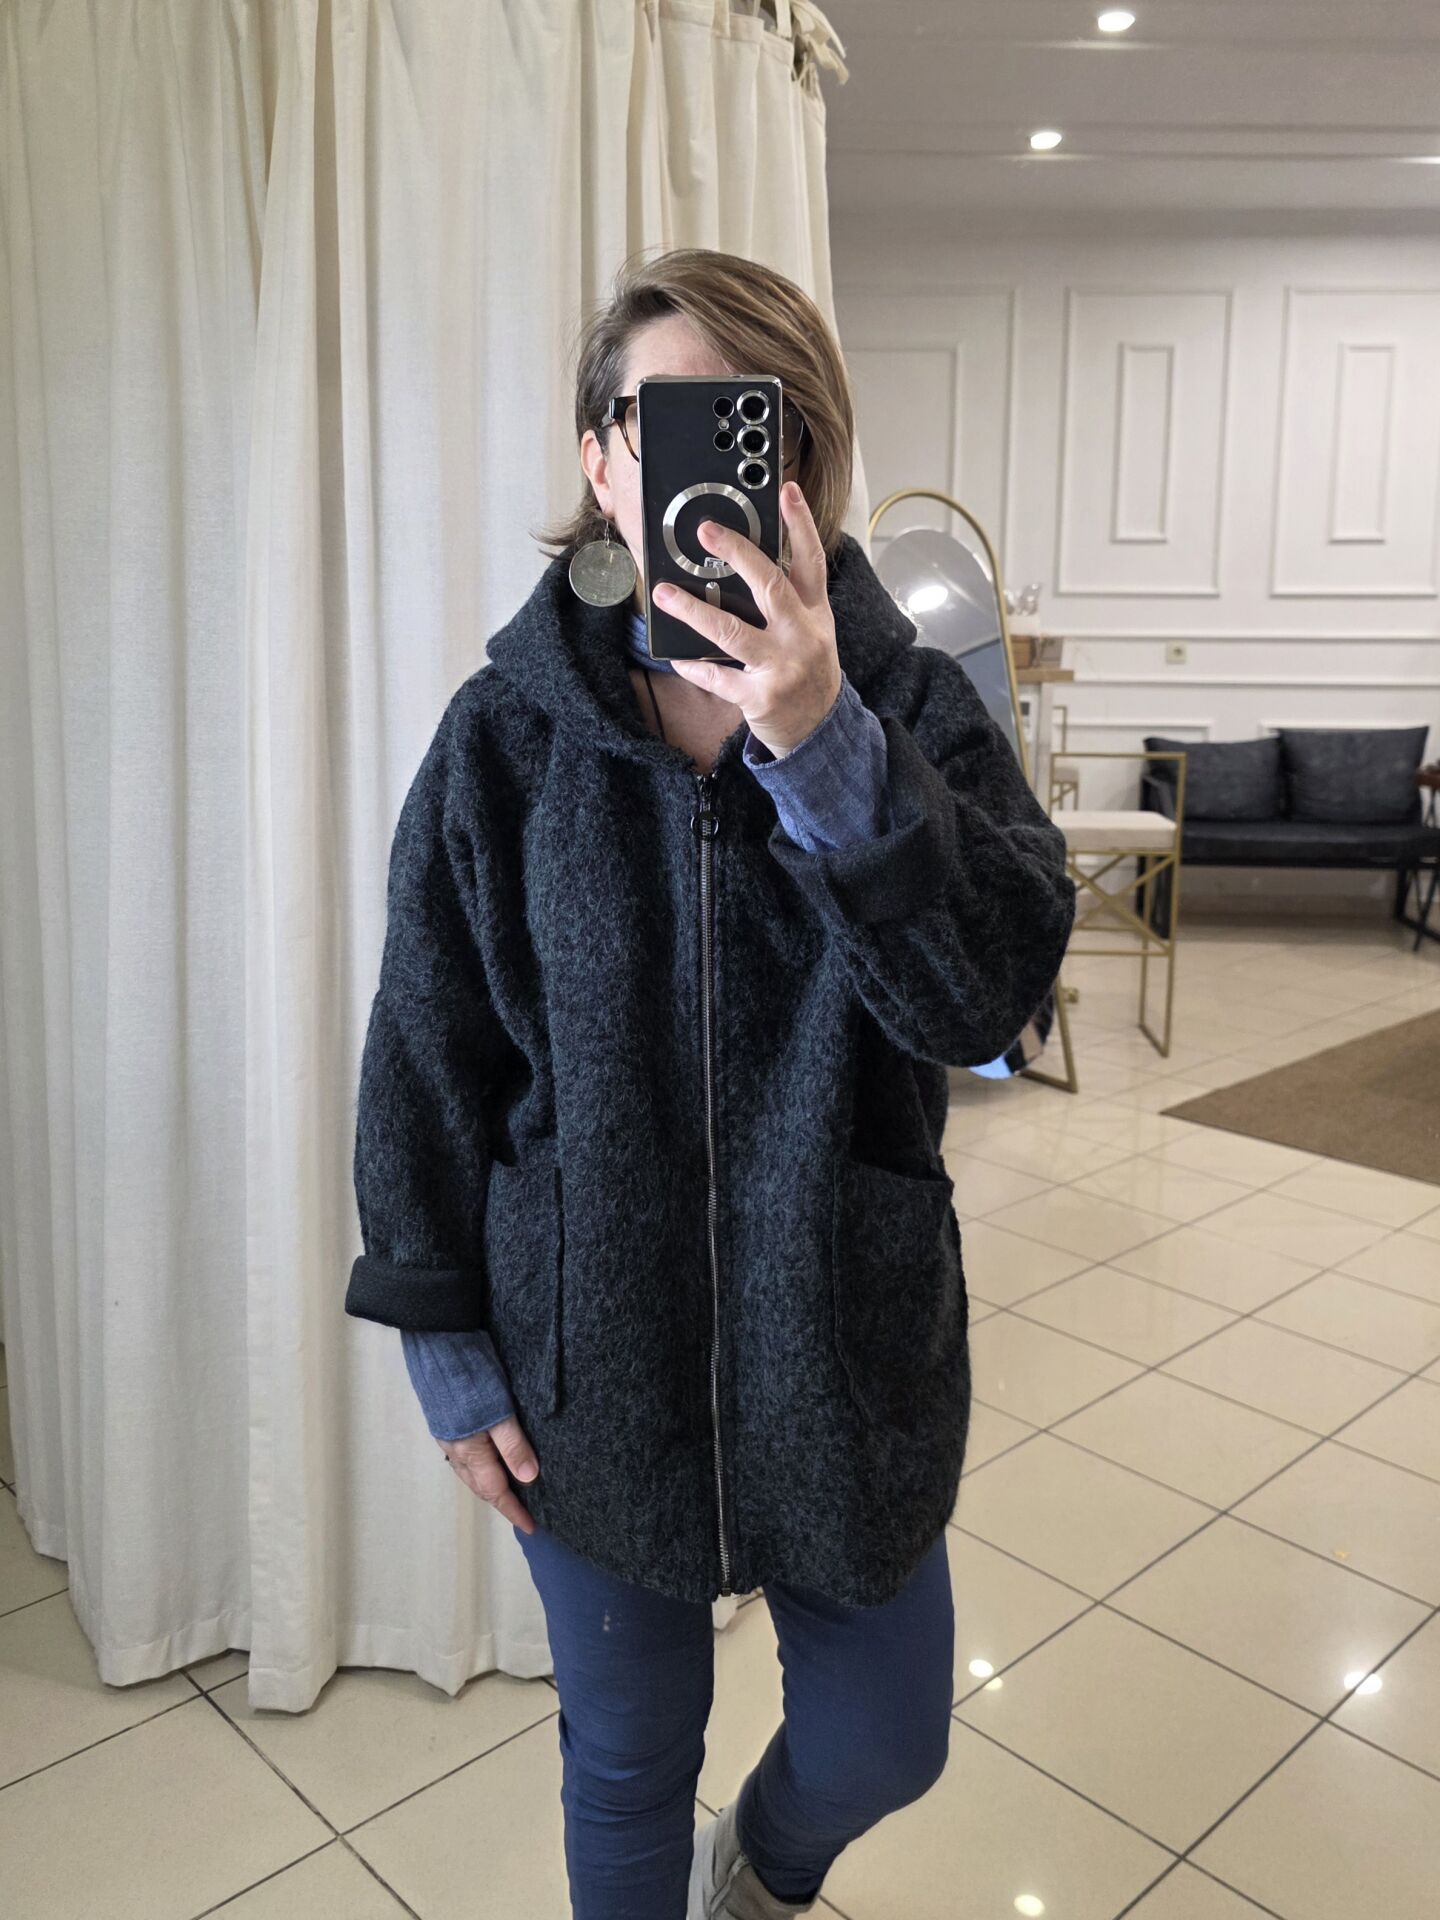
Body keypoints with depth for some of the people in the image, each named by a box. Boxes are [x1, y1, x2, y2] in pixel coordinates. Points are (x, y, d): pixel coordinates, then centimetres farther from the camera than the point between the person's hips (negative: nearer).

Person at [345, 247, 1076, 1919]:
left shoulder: (909, 706, -7)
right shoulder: (505, 738, -8)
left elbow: (991, 994, -20)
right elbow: (425, 1058, -2)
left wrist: (826, 744, -33)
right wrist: (444, 1341, -2)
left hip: (850, 1345, 1)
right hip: (590, 1358, 0)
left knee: (884, 1746, 20)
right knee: (625, 1772, 18)